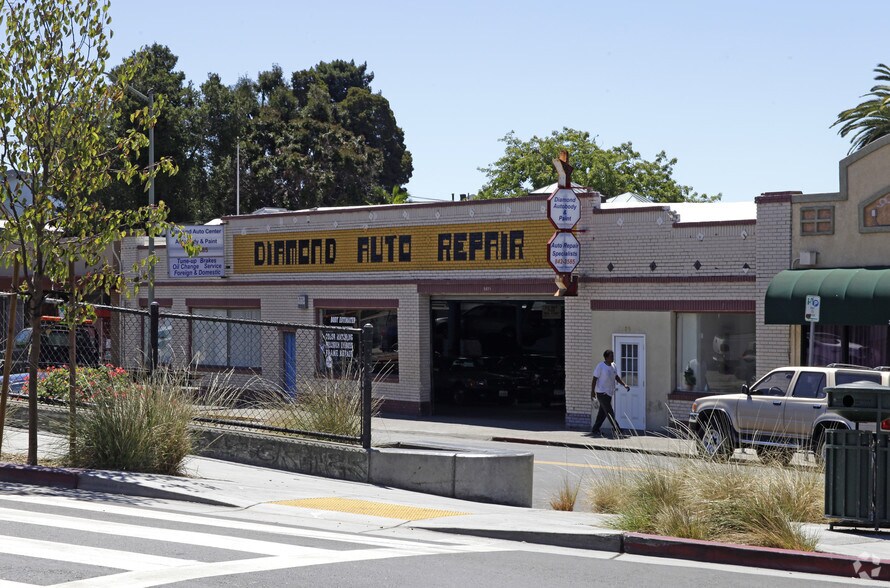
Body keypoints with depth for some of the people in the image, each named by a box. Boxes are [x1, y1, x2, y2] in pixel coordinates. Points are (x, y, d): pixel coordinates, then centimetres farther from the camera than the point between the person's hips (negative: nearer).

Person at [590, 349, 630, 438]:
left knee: (602, 413, 12)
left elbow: (616, 377, 17)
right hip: (602, 393, -8)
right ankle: (617, 430, -12)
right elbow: (595, 379, -12)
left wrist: (624, 385, 5)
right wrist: (592, 391, -13)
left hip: (609, 393, 8)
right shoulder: (600, 366, -14)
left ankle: (595, 430, 21)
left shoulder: (613, 365, 8)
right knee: (610, 412, -11)